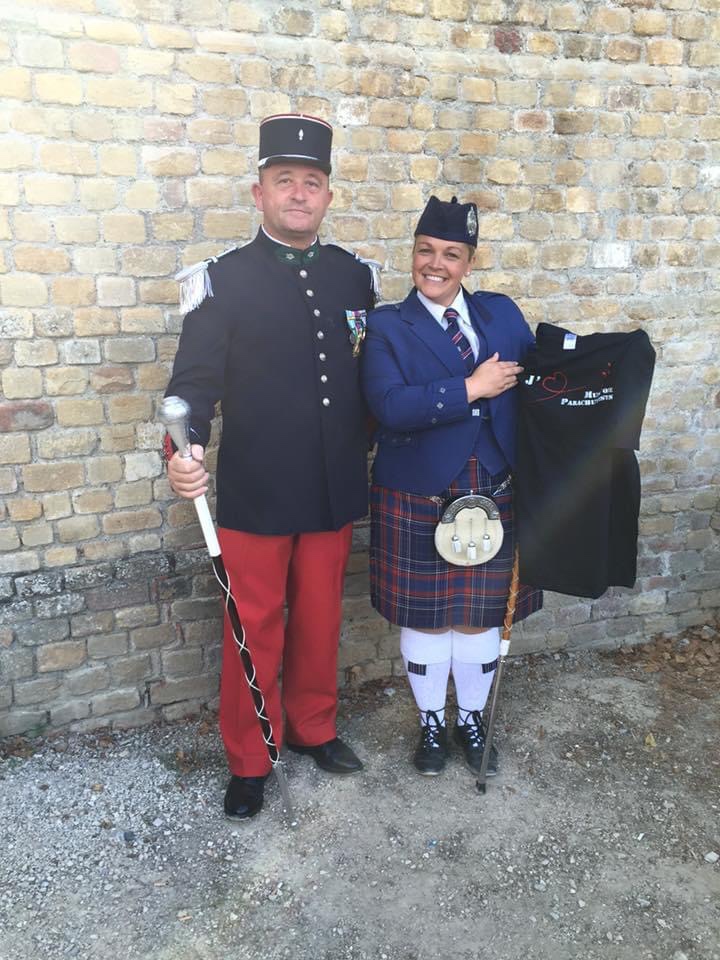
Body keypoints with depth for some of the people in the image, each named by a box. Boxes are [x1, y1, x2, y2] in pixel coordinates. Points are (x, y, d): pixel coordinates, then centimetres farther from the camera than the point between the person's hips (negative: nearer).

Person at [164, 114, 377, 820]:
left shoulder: (354, 275, 7)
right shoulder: (223, 280, -4)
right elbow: (195, 379, -10)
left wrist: (373, 450, 11)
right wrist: (187, 448, -28)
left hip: (334, 489, 4)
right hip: (254, 493, -3)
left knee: (319, 620, 17)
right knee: (254, 629, 8)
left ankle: (313, 728, 39)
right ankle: (248, 761, 27)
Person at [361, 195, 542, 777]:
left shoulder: (502, 313, 7)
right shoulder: (387, 327, -5)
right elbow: (390, 407, -19)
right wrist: (471, 389, -20)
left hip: (494, 497, 3)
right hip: (418, 502, -2)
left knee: (480, 618, 14)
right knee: (425, 620, 11)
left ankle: (472, 721, 38)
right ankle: (431, 725, 35)